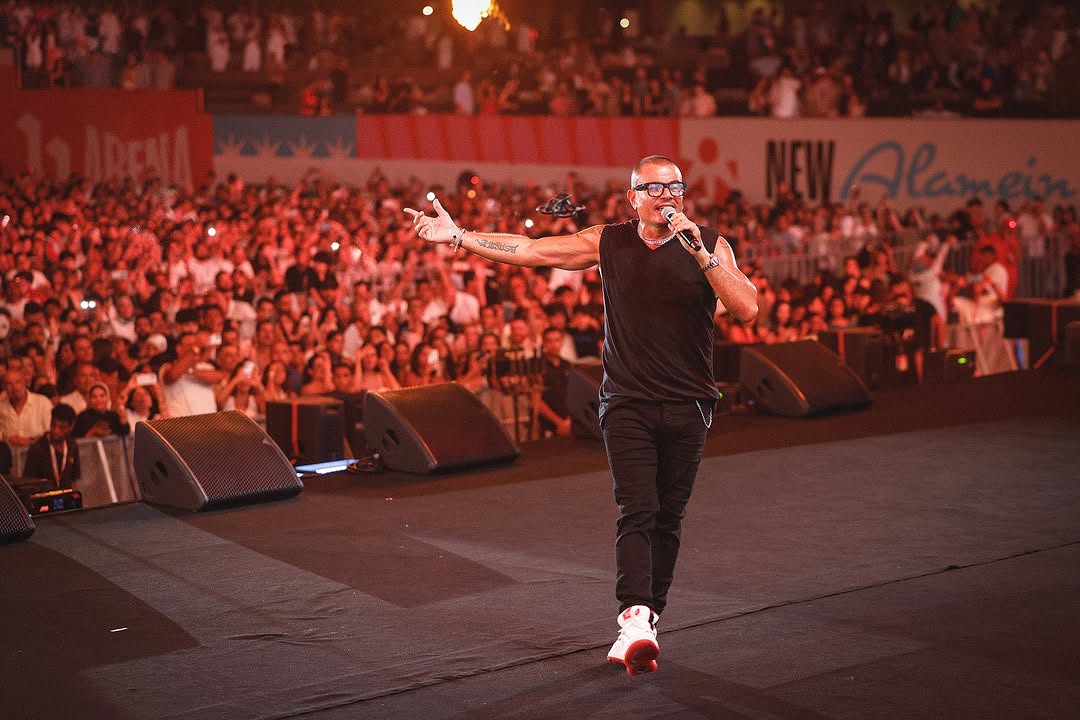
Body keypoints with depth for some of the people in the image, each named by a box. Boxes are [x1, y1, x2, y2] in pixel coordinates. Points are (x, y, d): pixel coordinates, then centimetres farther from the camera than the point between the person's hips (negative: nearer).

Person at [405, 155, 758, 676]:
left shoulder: (710, 246, -1)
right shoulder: (608, 242, 3)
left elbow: (747, 310, -13)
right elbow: (529, 250, 5)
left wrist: (700, 254, -21)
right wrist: (457, 236, 0)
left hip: (687, 404, 1)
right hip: (627, 403, -1)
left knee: (667, 518, 6)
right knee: (636, 511, -14)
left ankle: (647, 618, 17)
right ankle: (636, 620, -25)